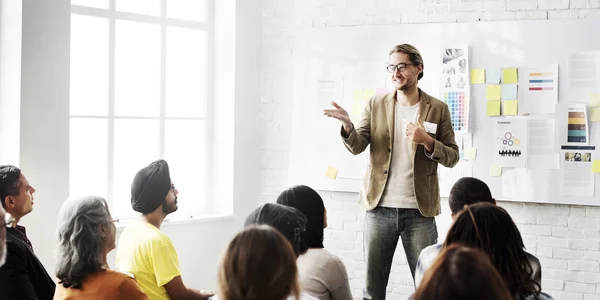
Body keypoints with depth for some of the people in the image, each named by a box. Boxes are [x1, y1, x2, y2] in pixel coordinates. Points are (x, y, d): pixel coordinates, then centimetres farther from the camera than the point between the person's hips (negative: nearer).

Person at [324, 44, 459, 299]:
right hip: (380, 208, 2)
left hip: (419, 211, -1)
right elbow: (357, 147, -3)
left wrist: (427, 141, -17)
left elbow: (452, 157, 2)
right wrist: (348, 126, -24)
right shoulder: (376, 105, 6)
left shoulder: (438, 109, 2)